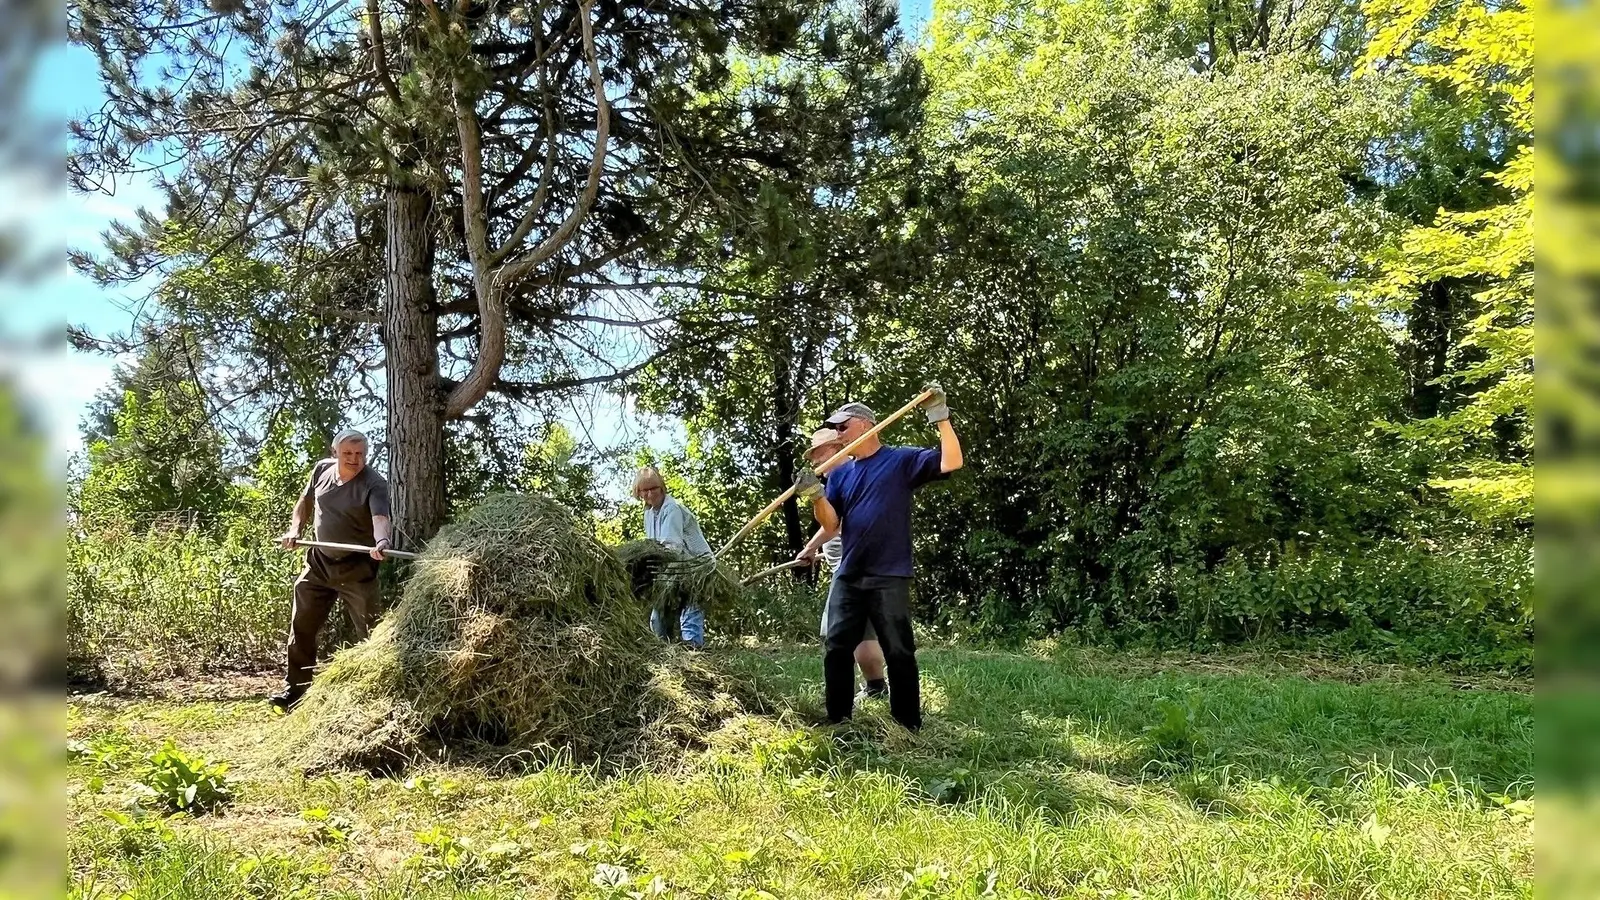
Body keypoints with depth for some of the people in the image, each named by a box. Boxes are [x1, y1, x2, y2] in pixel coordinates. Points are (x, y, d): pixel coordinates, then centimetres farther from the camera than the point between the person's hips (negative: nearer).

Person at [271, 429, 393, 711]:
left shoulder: (374, 484, -18)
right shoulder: (322, 469, 0)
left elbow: (380, 517, -36)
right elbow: (305, 501, 18)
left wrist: (381, 541, -56)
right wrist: (295, 530, 5)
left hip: (356, 568, -5)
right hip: (319, 562, 6)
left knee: (368, 632, -2)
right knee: (302, 626, 12)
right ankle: (295, 688, 25)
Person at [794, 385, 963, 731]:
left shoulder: (902, 460, -1)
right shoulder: (840, 473, 14)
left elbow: (952, 462, -13)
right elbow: (831, 526, 6)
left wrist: (940, 416, -17)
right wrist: (815, 496, -12)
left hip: (889, 579, -5)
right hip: (848, 577, 6)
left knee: (899, 653, 0)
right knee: (836, 649, 7)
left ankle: (908, 726, 9)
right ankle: (838, 722, 17)